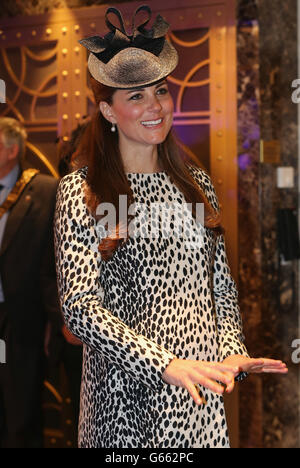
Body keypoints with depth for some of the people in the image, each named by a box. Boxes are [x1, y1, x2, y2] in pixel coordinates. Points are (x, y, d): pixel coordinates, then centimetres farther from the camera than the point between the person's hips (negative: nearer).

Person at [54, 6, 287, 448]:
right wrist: (165, 364, -24)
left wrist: (232, 350, -6)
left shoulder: (197, 184, 8)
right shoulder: (80, 191, -7)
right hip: (126, 392, -4)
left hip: (202, 392, 4)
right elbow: (80, 305, -15)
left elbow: (222, 286, 11)